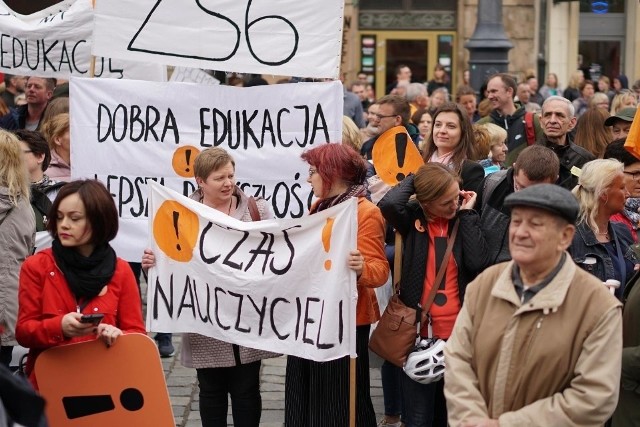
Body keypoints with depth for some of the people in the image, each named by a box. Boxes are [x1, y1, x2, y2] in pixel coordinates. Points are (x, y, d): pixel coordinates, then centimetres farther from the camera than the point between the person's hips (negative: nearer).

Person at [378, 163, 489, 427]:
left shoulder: (463, 220, 4)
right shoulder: (412, 218, -2)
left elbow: (478, 263, -12)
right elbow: (388, 204, -25)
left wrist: (467, 213, -7)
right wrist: (413, 180, -8)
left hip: (458, 332, 2)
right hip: (419, 330, -2)